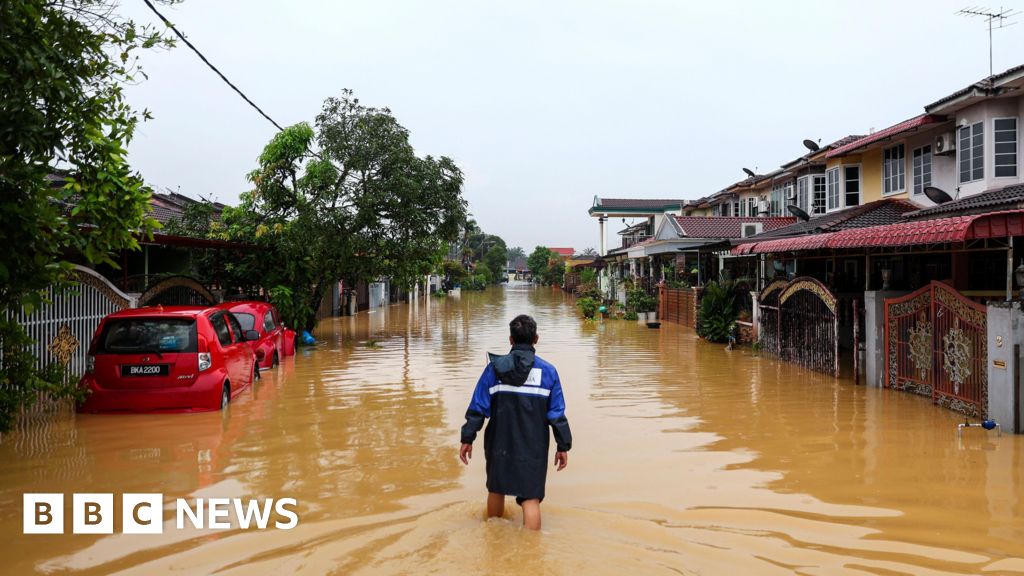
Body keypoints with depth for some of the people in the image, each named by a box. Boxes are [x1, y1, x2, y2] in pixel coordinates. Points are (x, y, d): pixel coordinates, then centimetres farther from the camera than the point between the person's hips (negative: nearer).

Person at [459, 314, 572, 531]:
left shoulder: (495, 368, -4)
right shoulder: (548, 371, -4)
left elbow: (478, 408, -4)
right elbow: (557, 414, -2)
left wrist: (467, 439, 3)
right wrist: (563, 446, 5)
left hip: (499, 445, 2)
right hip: (533, 447, -1)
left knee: (496, 490, 21)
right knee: (531, 498, 1)